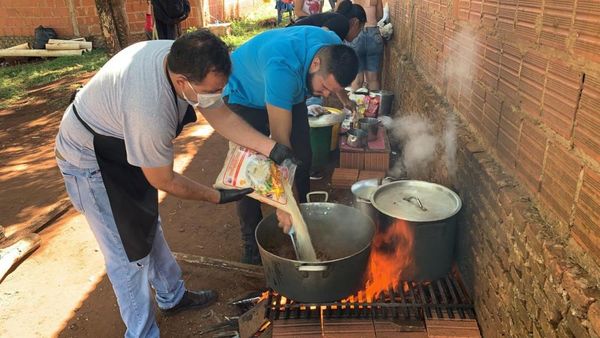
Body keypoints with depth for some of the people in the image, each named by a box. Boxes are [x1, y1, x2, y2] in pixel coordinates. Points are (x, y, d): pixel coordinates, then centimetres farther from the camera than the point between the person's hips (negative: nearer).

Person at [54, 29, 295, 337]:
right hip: (89, 159, -8)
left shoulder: (186, 61, -19)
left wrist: (271, 148, -17)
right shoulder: (149, 110, -42)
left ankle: (172, 296, 40)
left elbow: (222, 116, -8)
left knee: (148, 226, 20)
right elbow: (164, 181, -26)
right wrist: (216, 197, -14)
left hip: (125, 145, 8)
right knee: (129, 251, -3)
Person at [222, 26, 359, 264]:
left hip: (290, 94, 6)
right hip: (245, 96, -6)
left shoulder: (335, 50, -24)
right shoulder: (283, 67, -46)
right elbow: (280, 139, -46)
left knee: (303, 158, 0)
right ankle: (252, 243, 2)